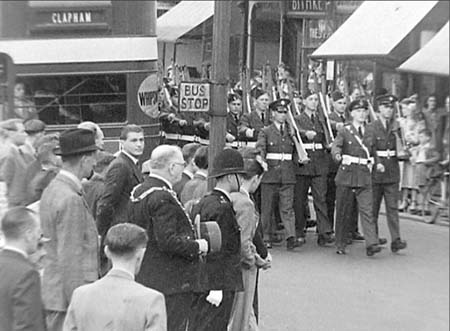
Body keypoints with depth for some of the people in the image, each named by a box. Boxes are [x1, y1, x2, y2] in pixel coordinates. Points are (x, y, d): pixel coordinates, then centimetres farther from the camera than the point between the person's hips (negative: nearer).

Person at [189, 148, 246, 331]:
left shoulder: (203, 202, 12)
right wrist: (216, 288, -20)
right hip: (218, 284, -10)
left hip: (200, 281, 10)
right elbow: (217, 251, -20)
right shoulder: (222, 208, -17)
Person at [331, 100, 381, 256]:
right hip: (347, 174, -2)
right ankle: (340, 245, 16)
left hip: (365, 176, 2)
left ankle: (371, 244, -13)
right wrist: (337, 155, -35)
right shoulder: (344, 130, 2)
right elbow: (335, 146, -14)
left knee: (367, 210, -8)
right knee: (344, 211, 5)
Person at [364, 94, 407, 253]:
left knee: (393, 207, -2)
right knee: (373, 206, 9)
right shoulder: (372, 127, -4)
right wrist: (377, 163, -30)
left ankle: (396, 240, -6)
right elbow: (369, 147, -16)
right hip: (376, 170, -2)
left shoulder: (396, 126, 9)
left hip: (392, 171, 3)